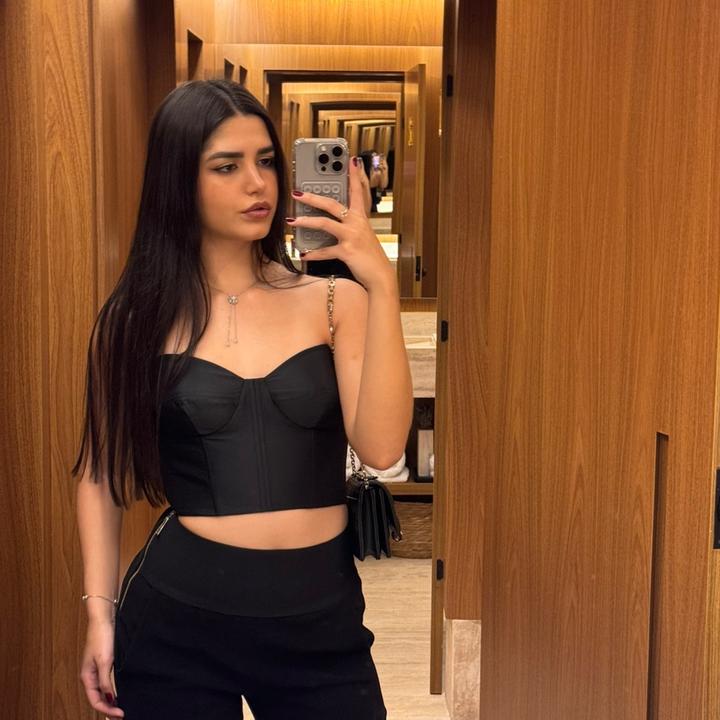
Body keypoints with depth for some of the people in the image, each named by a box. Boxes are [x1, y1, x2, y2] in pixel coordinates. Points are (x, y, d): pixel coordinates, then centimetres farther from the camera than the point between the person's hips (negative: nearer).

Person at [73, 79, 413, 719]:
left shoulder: (333, 301, -1)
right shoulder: (137, 319, 0)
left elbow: (381, 447, -14)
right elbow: (102, 471, 8)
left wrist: (381, 286, -19)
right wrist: (100, 609, 2)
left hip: (320, 615, 0)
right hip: (178, 615, 0)